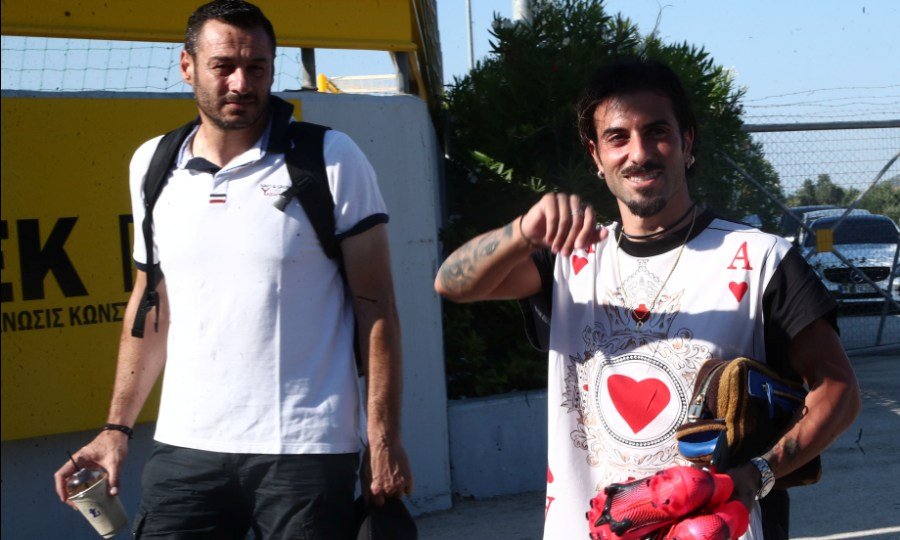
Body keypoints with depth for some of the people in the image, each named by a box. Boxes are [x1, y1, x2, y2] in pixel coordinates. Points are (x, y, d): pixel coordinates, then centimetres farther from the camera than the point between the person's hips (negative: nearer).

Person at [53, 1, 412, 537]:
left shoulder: (332, 160, -3)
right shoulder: (152, 166, 9)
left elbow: (376, 307, -3)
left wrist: (384, 438, -8)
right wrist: (118, 427, 10)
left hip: (305, 451, -3)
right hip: (185, 447, 4)